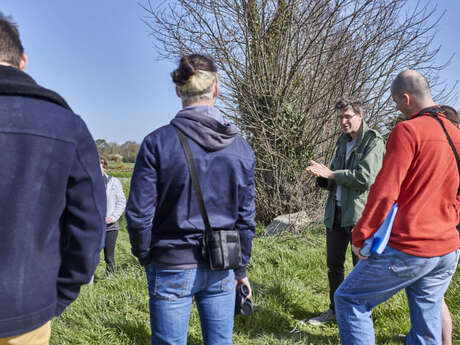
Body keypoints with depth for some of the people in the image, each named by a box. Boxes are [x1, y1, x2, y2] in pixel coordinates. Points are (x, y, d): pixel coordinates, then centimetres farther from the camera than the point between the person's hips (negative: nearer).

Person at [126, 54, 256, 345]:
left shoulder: (158, 142, -10)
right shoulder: (241, 147, 0)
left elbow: (139, 213, -9)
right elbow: (246, 218, 4)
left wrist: (145, 258, 8)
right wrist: (241, 269, 14)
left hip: (172, 267, -3)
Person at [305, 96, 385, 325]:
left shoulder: (374, 141, -7)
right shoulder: (343, 141, 16)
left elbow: (366, 177, -20)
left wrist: (331, 174, -13)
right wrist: (323, 176, -3)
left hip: (359, 214, -7)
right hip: (336, 212, 7)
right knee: (334, 265, 15)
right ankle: (335, 310, 31)